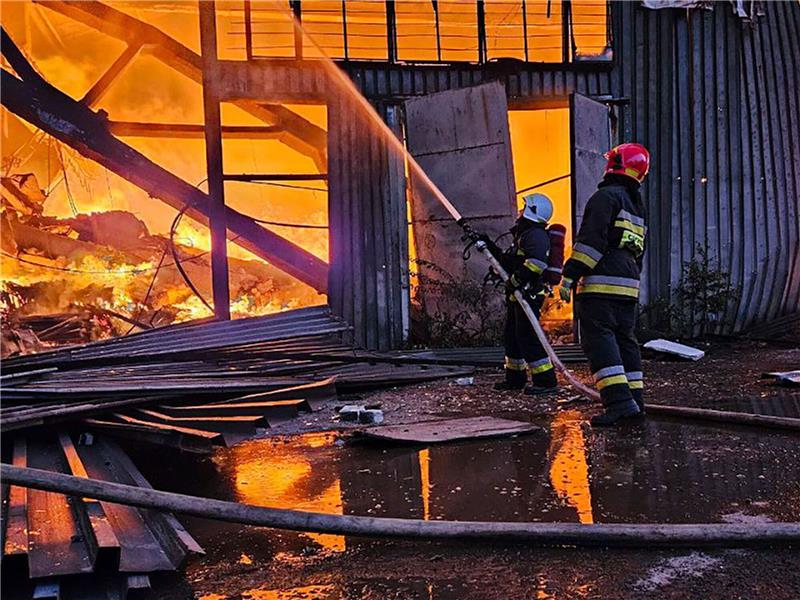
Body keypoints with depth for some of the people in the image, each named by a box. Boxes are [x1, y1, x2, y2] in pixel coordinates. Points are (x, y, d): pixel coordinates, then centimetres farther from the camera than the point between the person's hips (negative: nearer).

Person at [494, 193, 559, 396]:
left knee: (528, 337, -12)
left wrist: (516, 280, -26)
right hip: (517, 295, 11)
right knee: (512, 336, 17)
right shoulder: (524, 233, 21)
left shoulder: (535, 234, -13)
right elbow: (511, 262, 26)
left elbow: (537, 261, -30)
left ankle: (546, 381, -10)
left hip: (528, 294, -11)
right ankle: (515, 378, 28)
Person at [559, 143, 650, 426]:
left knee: (599, 338, -11)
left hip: (601, 285, -9)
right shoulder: (637, 206, 24)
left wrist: (570, 275, -17)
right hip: (628, 286, 9)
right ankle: (635, 399, 15)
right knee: (624, 339, 13)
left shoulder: (606, 196, -6)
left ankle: (619, 401, -20)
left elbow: (591, 240, -17)